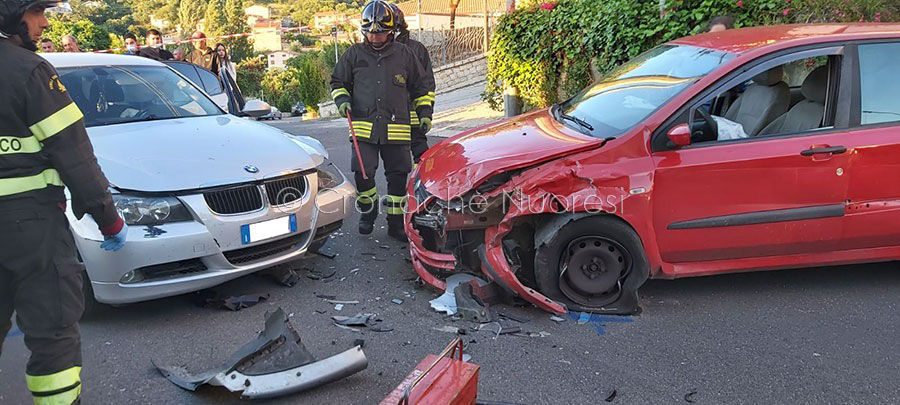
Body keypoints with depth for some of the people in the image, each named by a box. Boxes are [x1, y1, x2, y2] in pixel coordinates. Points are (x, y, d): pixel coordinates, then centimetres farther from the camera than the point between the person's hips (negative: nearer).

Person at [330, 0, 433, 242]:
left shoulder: (404, 55, 9)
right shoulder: (354, 54, 8)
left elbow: (420, 87, 18)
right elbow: (338, 82, 19)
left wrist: (425, 112, 10)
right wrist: (342, 100, 0)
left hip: (397, 128, 1)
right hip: (364, 126, 0)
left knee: (398, 176, 3)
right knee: (362, 172, -10)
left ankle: (395, 224, 18)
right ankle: (368, 212, 19)